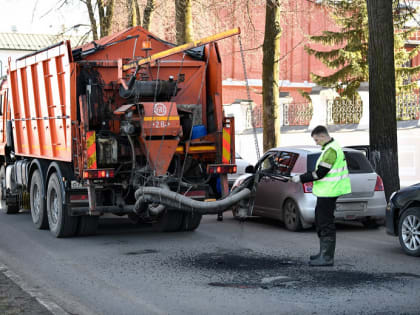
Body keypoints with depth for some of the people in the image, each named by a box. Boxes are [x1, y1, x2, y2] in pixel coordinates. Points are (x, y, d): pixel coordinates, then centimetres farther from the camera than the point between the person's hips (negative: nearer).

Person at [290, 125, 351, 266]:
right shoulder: (332, 148, 15)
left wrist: (300, 178, -12)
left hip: (328, 193, -11)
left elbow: (320, 173, -20)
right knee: (321, 222, 18)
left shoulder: (331, 151, -19)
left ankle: (327, 257, -4)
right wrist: (302, 177, 13)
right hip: (326, 192, 11)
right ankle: (324, 252, 27)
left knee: (326, 224, -7)